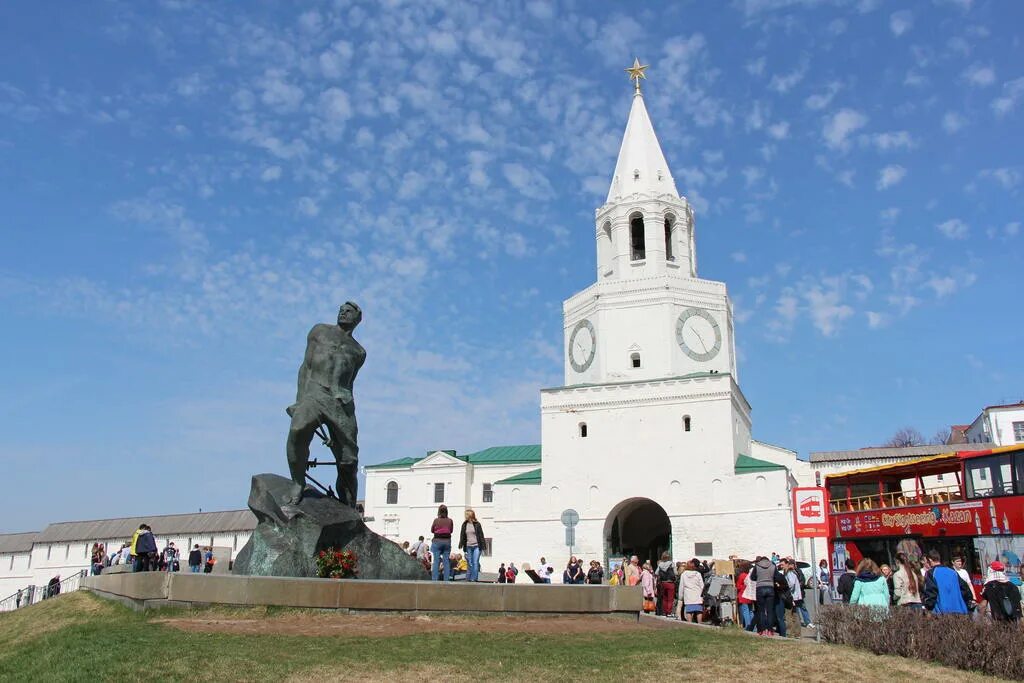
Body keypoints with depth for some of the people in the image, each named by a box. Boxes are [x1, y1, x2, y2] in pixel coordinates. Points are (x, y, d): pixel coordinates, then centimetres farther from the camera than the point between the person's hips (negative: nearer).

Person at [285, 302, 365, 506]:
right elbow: (306, 367, 12)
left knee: (349, 461, -5)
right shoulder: (319, 331, 20)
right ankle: (298, 483, -18)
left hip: (341, 401, 2)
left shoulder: (359, 352, 25)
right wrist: (300, 400, -3)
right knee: (298, 431, -34)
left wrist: (343, 421, 14)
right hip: (314, 392, -2)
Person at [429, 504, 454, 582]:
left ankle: (434, 580, -2)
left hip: (437, 541, -2)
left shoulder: (436, 520, -8)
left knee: (436, 561, 2)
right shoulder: (450, 521, -3)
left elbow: (432, 530, 4)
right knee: (446, 561, 6)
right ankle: (446, 580, 5)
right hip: (447, 541, 2)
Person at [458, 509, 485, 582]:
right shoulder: (464, 524, 8)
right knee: (469, 564, 5)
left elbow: (481, 535, 1)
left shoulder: (477, 524, -1)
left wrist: (483, 546, -2)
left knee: (475, 563, -8)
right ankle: (468, 579, 10)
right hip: (468, 547, 3)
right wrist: (460, 545, 1)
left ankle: (474, 579, -6)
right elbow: (462, 536, 10)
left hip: (476, 546, -3)